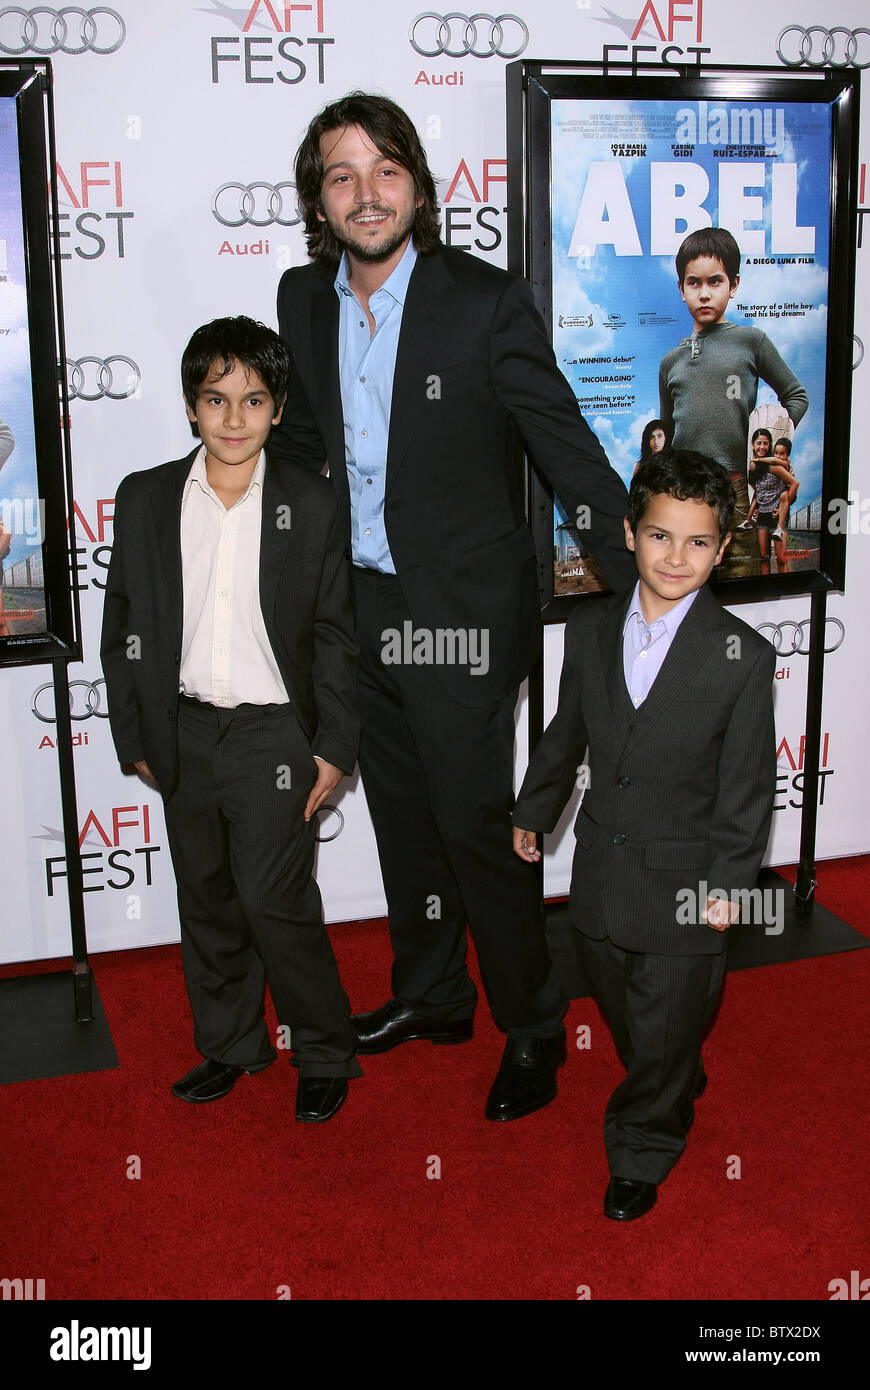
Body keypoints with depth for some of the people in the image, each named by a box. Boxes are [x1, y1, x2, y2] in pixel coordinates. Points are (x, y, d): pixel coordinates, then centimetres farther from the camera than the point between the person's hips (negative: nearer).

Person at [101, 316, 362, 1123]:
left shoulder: (309, 506, -4)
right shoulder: (144, 499, 0)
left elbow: (334, 637, -1)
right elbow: (122, 628, 5)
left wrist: (334, 747, -4)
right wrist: (136, 737, 4)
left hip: (272, 733, -3)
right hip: (183, 734, 3)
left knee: (275, 903, -5)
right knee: (207, 903, 15)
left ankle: (325, 1056, 16)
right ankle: (229, 1046, 34)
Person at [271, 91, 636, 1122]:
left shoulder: (486, 302, -15)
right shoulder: (302, 299, 3)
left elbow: (569, 449, -14)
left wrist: (645, 590, -15)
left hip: (460, 613, -6)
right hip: (360, 604, 6)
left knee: (477, 828, 1)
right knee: (402, 819, 18)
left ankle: (532, 1028, 23)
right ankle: (431, 996, 39)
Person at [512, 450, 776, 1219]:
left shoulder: (743, 656, -14)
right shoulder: (590, 629, -2)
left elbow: (747, 788, -10)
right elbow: (566, 735, 12)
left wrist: (729, 885, -10)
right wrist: (534, 811, 21)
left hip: (684, 883, -4)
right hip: (601, 870, 4)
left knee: (664, 1033, 9)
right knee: (626, 1018, 21)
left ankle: (640, 1156, 34)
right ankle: (679, 1091, 51)